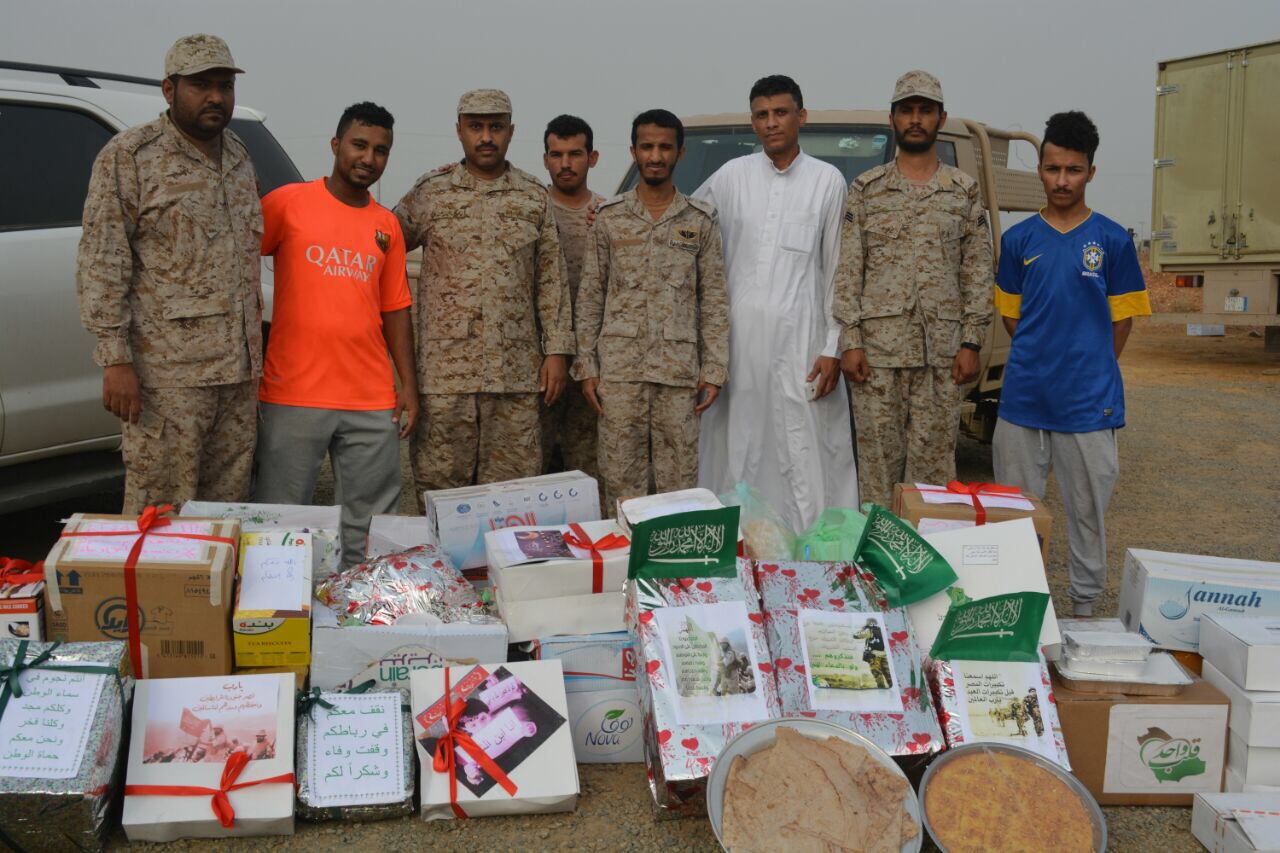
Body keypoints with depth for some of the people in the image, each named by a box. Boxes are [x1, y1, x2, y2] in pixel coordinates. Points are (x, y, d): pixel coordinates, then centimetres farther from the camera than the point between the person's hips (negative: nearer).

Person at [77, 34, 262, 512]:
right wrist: (115, 359, -14)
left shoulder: (239, 159, 16)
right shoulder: (128, 156, -3)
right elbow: (101, 266, -8)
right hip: (167, 375, -6)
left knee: (229, 508, 10)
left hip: (240, 371, 6)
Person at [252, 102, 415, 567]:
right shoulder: (289, 202, 0)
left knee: (370, 530, 8)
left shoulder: (387, 225, 12)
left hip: (373, 403, 4)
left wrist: (408, 385, 8)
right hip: (293, 395, -3)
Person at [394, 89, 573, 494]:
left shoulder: (534, 198, 8)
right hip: (444, 369, -1)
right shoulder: (429, 192, 4)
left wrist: (557, 351, 2)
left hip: (516, 374, 1)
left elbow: (551, 281, 8)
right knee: (440, 488, 4)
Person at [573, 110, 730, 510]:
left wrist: (713, 370, -1)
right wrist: (587, 366, 1)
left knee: (679, 481, 3)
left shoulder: (700, 220, 6)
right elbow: (590, 298, 7)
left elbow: (714, 300, 5)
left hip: (679, 371, 0)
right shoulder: (609, 217, 7)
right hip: (619, 369, 0)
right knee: (620, 479, 3)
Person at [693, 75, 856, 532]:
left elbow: (838, 270, 2)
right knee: (738, 455, 7)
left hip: (801, 339, -2)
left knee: (805, 457, -5)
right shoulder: (732, 176, 7)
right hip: (738, 338, 2)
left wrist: (832, 349, -3)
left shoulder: (828, 180, 3)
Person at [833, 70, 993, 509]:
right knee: (878, 460, 3)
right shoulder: (865, 189, 7)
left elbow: (977, 273, 7)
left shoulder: (965, 190, 9)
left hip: (942, 354, 1)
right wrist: (850, 342, -6)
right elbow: (847, 272, 2)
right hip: (878, 349, 0)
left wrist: (971, 343, -1)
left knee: (934, 461, 3)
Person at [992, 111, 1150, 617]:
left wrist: (1091, 371, 4)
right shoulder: (1018, 240, 4)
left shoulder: (1112, 240, -1)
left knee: (1088, 509, 7)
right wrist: (1040, 359, 5)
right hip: (1022, 400, 2)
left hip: (1088, 402, -2)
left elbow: (1121, 318, 4)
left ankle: (1085, 604, 21)